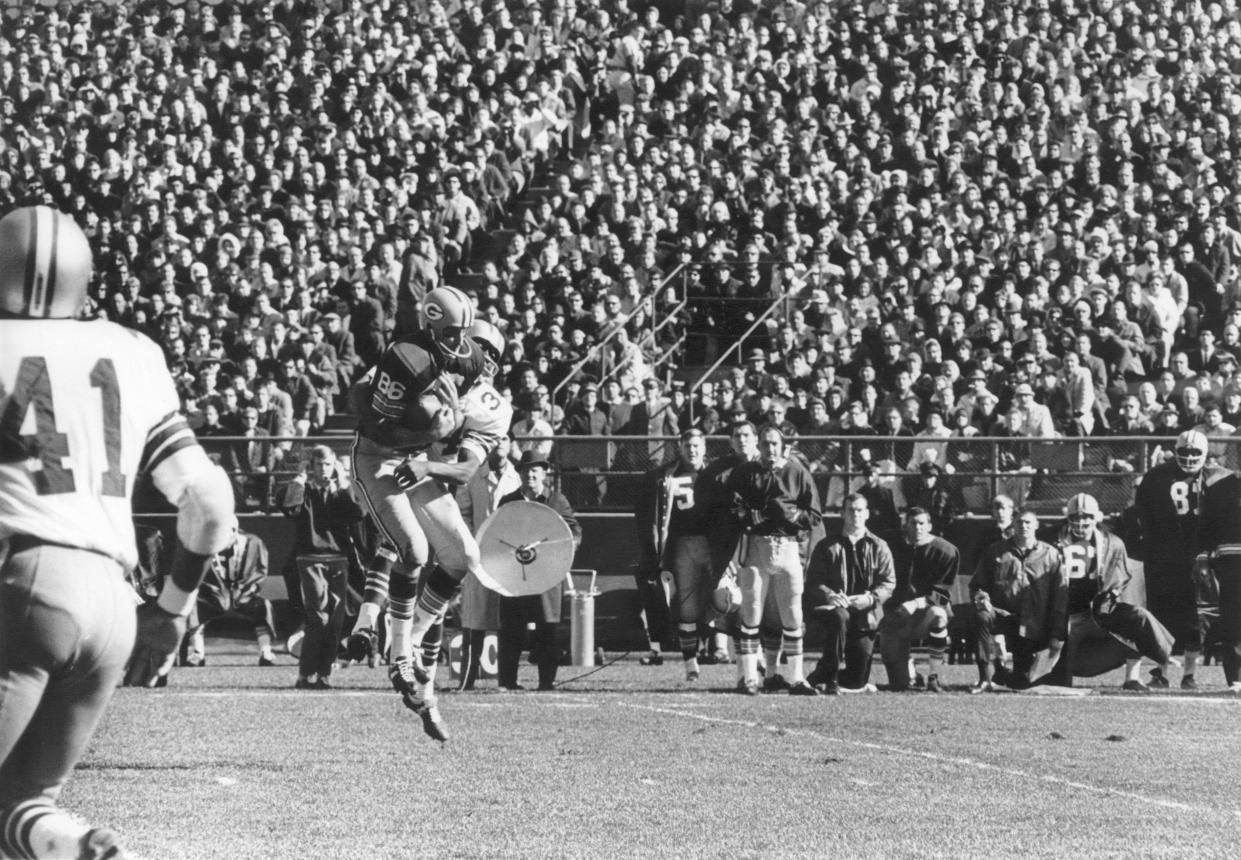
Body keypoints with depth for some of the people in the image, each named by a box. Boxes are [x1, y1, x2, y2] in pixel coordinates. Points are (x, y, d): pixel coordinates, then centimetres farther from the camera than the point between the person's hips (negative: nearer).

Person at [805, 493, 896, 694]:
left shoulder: (878, 547, 9)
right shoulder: (827, 547, 6)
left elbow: (889, 582, 1)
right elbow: (812, 582, -2)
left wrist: (870, 598, -19)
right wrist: (829, 595, -24)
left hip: (865, 614, 2)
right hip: (833, 607, -2)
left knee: (857, 681, -4)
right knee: (840, 617, -41)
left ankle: (819, 677, 32)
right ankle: (829, 679, -29)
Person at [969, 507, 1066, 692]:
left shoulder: (1051, 555, 4)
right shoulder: (995, 552, 8)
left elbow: (1060, 597, 1)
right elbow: (977, 585, 12)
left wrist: (1057, 637, -6)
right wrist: (982, 597, -14)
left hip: (1033, 625, -1)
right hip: (1003, 613, 1)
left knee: (1022, 681, -6)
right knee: (981, 617, -35)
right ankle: (987, 678, -27)